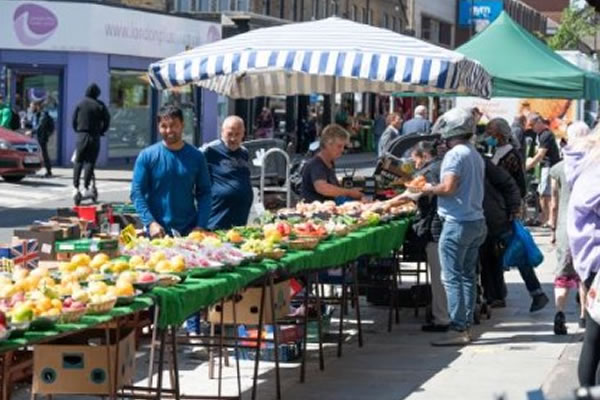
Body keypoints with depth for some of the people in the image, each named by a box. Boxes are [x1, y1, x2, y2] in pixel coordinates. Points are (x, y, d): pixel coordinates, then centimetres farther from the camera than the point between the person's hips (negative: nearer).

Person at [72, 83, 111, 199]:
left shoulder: (80, 104, 2)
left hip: (81, 135, 1)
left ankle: (75, 187, 1)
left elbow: (74, 119, 5)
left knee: (78, 162, 8)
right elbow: (107, 120, -1)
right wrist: (101, 131, 13)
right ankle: (86, 188, -4)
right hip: (95, 136, -1)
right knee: (90, 162, 1)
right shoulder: (100, 105, -2)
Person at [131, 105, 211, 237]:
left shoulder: (196, 156, 5)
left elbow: (204, 193, 5)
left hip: (189, 231, 2)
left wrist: (201, 225, -8)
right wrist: (150, 222, -15)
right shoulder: (147, 156, 0)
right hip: (157, 232, -2)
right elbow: (137, 193, -3)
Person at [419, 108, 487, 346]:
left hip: (458, 222, -9)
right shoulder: (475, 155, 16)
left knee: (452, 277, -6)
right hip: (476, 221, 9)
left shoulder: (455, 154, -13)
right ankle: (466, 325, 15)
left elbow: (449, 187, -22)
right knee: (468, 275, 12)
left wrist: (431, 190, -3)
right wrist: (436, 190, 18)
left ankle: (458, 329, -9)